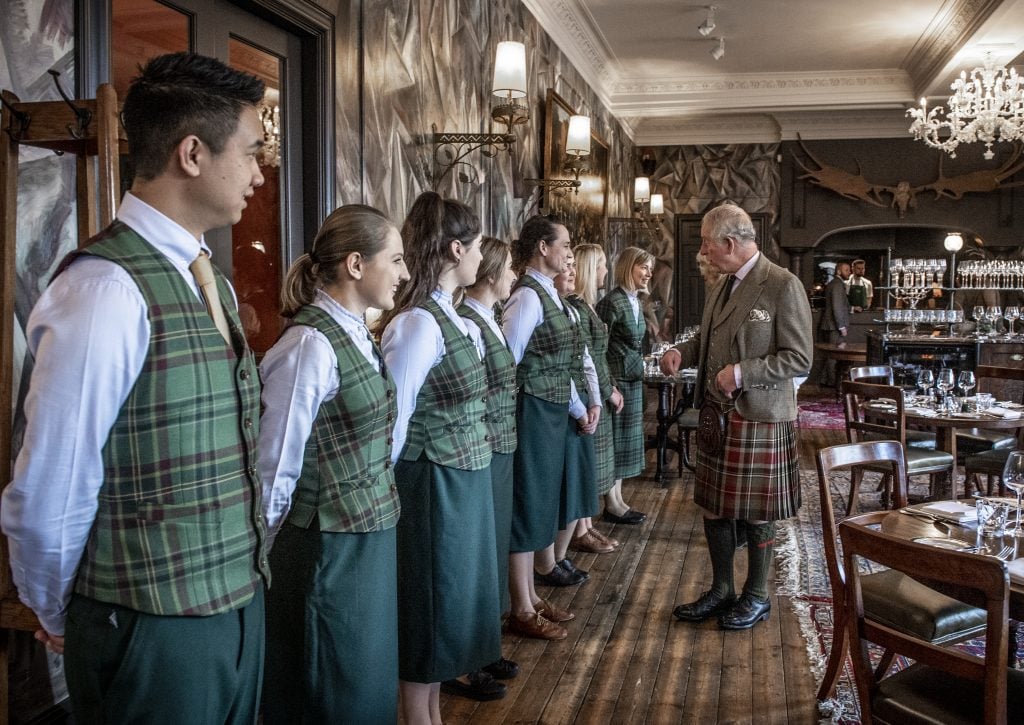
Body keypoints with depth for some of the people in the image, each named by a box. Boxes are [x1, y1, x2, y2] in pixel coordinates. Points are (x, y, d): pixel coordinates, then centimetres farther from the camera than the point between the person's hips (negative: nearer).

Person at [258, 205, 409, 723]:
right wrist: (261, 561, -9)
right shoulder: (311, 345, -21)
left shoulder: (356, 335, 6)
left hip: (369, 542, 8)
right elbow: (274, 470, -18)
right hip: (330, 555, -8)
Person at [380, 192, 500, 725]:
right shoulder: (418, 322, -22)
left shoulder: (449, 316, 7)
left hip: (460, 482, 9)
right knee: (429, 605, 7)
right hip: (436, 486, -9)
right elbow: (392, 419, -20)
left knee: (444, 604, 21)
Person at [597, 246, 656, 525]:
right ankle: (612, 506, 10)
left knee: (624, 440, 13)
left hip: (633, 378, 9)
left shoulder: (635, 301, 10)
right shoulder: (612, 302, -16)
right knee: (613, 440, 0)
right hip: (616, 379, -9)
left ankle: (618, 501, 22)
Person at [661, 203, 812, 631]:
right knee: (713, 507, 15)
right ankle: (721, 591, 31)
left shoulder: (783, 286, -14)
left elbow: (799, 357, -15)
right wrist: (683, 351, 4)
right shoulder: (722, 286, 11)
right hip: (716, 415, 8)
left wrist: (741, 372, -22)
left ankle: (756, 597, 26)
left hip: (758, 418, -7)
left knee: (755, 514, 7)